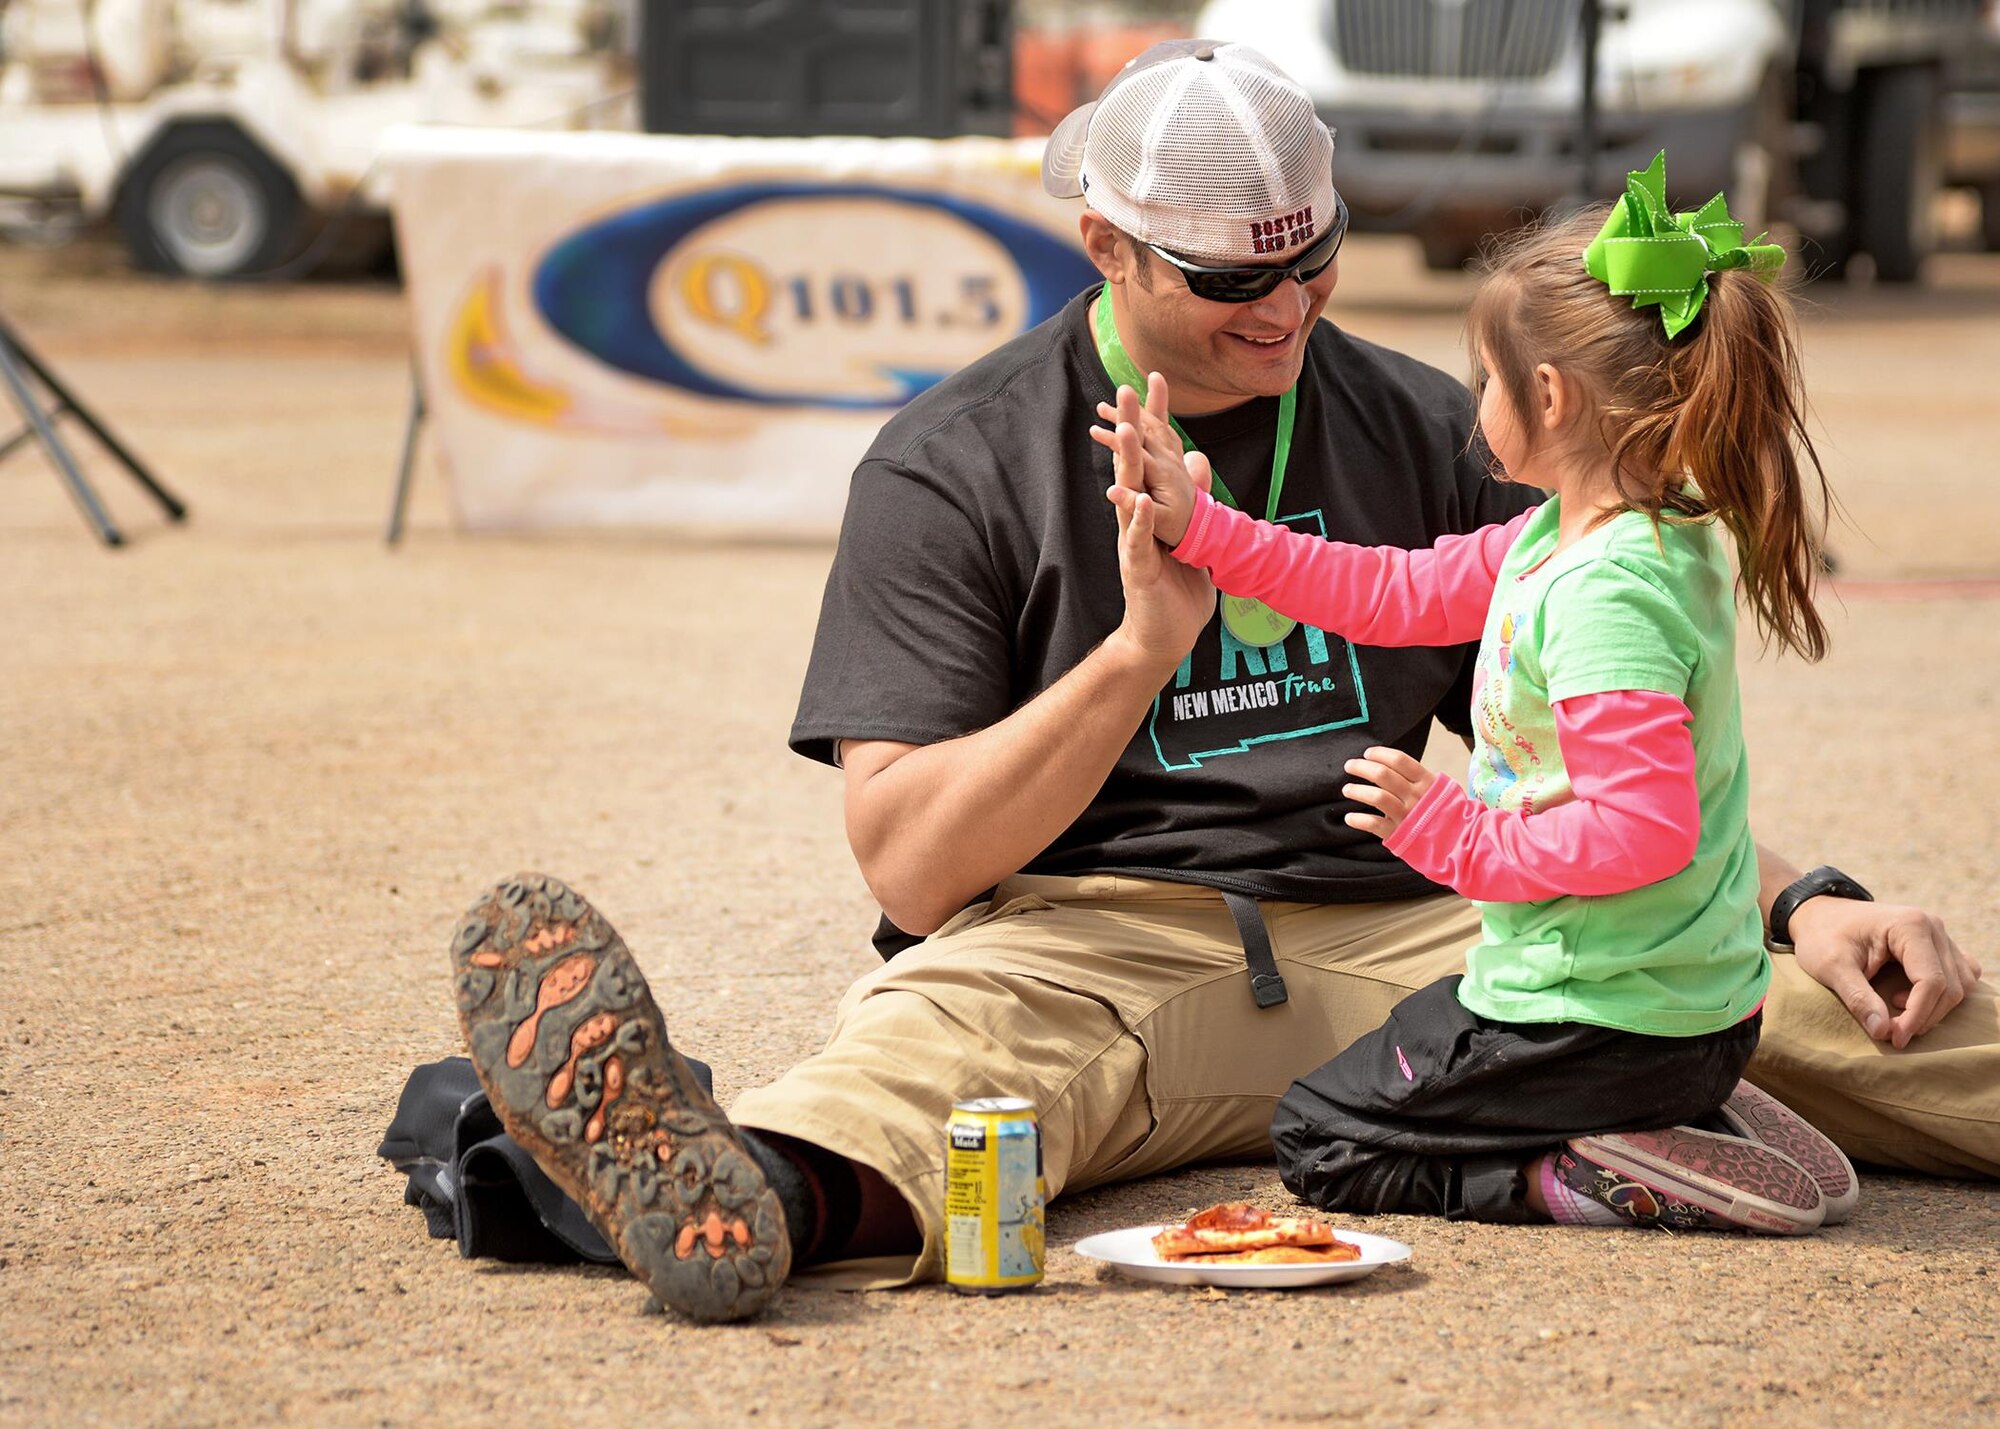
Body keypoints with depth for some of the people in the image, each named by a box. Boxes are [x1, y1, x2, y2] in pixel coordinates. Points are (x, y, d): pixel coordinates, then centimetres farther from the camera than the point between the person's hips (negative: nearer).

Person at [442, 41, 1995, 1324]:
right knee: (948, 1026, -41)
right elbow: (910, 864, -6)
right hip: (1088, 940, -5)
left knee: (1836, 996, -16)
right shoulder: (951, 468, 2)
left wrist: (1800, 905, 1)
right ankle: (752, 1190, -72)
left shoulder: (1423, 433, 14)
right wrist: (1140, 647, -18)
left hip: (1397, 927, 5)